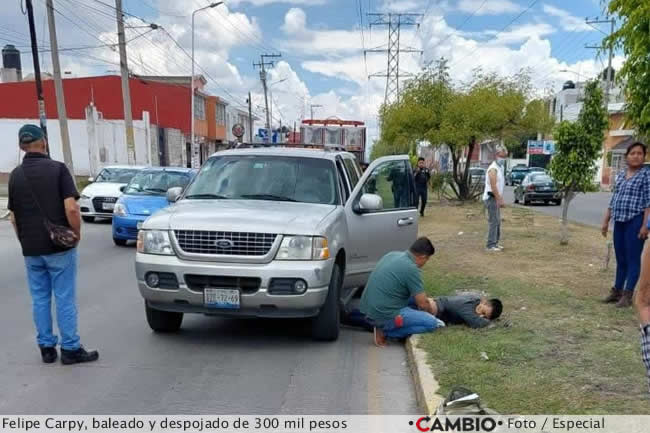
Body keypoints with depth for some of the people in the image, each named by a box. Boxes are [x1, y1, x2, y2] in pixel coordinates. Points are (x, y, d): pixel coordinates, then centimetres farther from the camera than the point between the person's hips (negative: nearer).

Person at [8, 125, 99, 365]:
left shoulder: (15, 175, 5)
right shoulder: (57, 169, -10)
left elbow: (13, 217, 9)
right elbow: (71, 208, -18)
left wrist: (25, 241, 20)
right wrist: (77, 234, -4)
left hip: (31, 249, 5)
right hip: (60, 246, -4)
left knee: (40, 299, 13)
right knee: (65, 298, 2)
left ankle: (47, 348, 20)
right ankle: (70, 349, 8)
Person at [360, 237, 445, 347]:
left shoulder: (393, 254, 7)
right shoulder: (411, 269, -17)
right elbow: (423, 303, -10)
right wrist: (431, 312, 12)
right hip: (385, 316, -9)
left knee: (414, 297, 22)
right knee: (431, 323, -6)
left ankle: (382, 326, 9)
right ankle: (385, 332, -3)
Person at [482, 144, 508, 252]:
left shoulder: (500, 167, 16)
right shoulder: (493, 169, -15)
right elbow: (493, 186, -22)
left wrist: (501, 199, 19)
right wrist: (499, 200, -24)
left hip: (496, 198, 10)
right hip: (491, 198, -10)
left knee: (497, 221, 13)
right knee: (493, 221, -11)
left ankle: (495, 243, 21)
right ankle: (491, 245, -9)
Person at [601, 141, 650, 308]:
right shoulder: (620, 175, 13)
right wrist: (606, 221, 16)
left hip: (635, 221, -6)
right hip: (619, 222, 6)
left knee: (633, 259, -1)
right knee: (620, 259, 13)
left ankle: (628, 295, 4)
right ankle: (617, 290, 22)